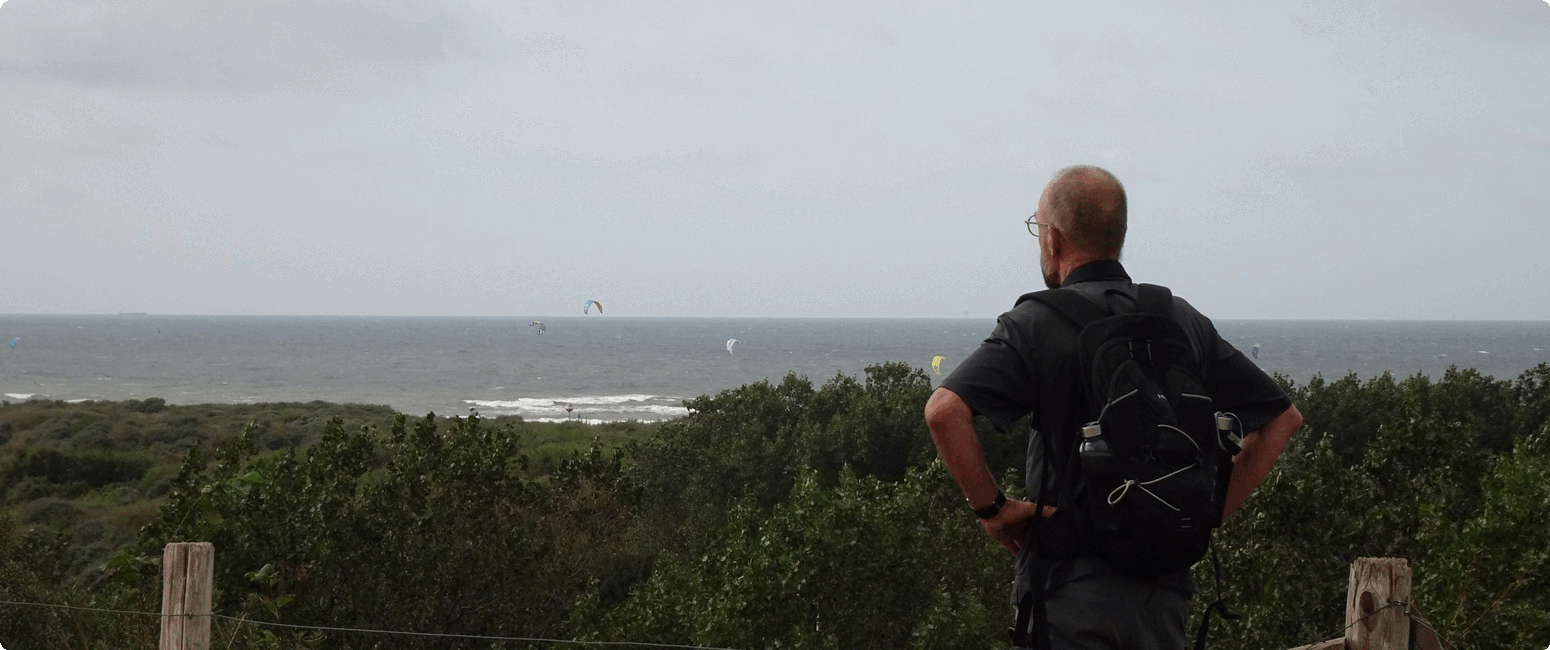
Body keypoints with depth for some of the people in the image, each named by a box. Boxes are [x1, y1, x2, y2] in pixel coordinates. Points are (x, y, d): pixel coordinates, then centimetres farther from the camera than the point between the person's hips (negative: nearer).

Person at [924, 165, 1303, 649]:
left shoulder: (1038, 323, -6)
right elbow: (1283, 417, 13)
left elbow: (945, 410, -22)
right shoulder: (1184, 322, 9)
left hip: (1069, 585, -5)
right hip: (1165, 587, 5)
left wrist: (990, 507, -10)